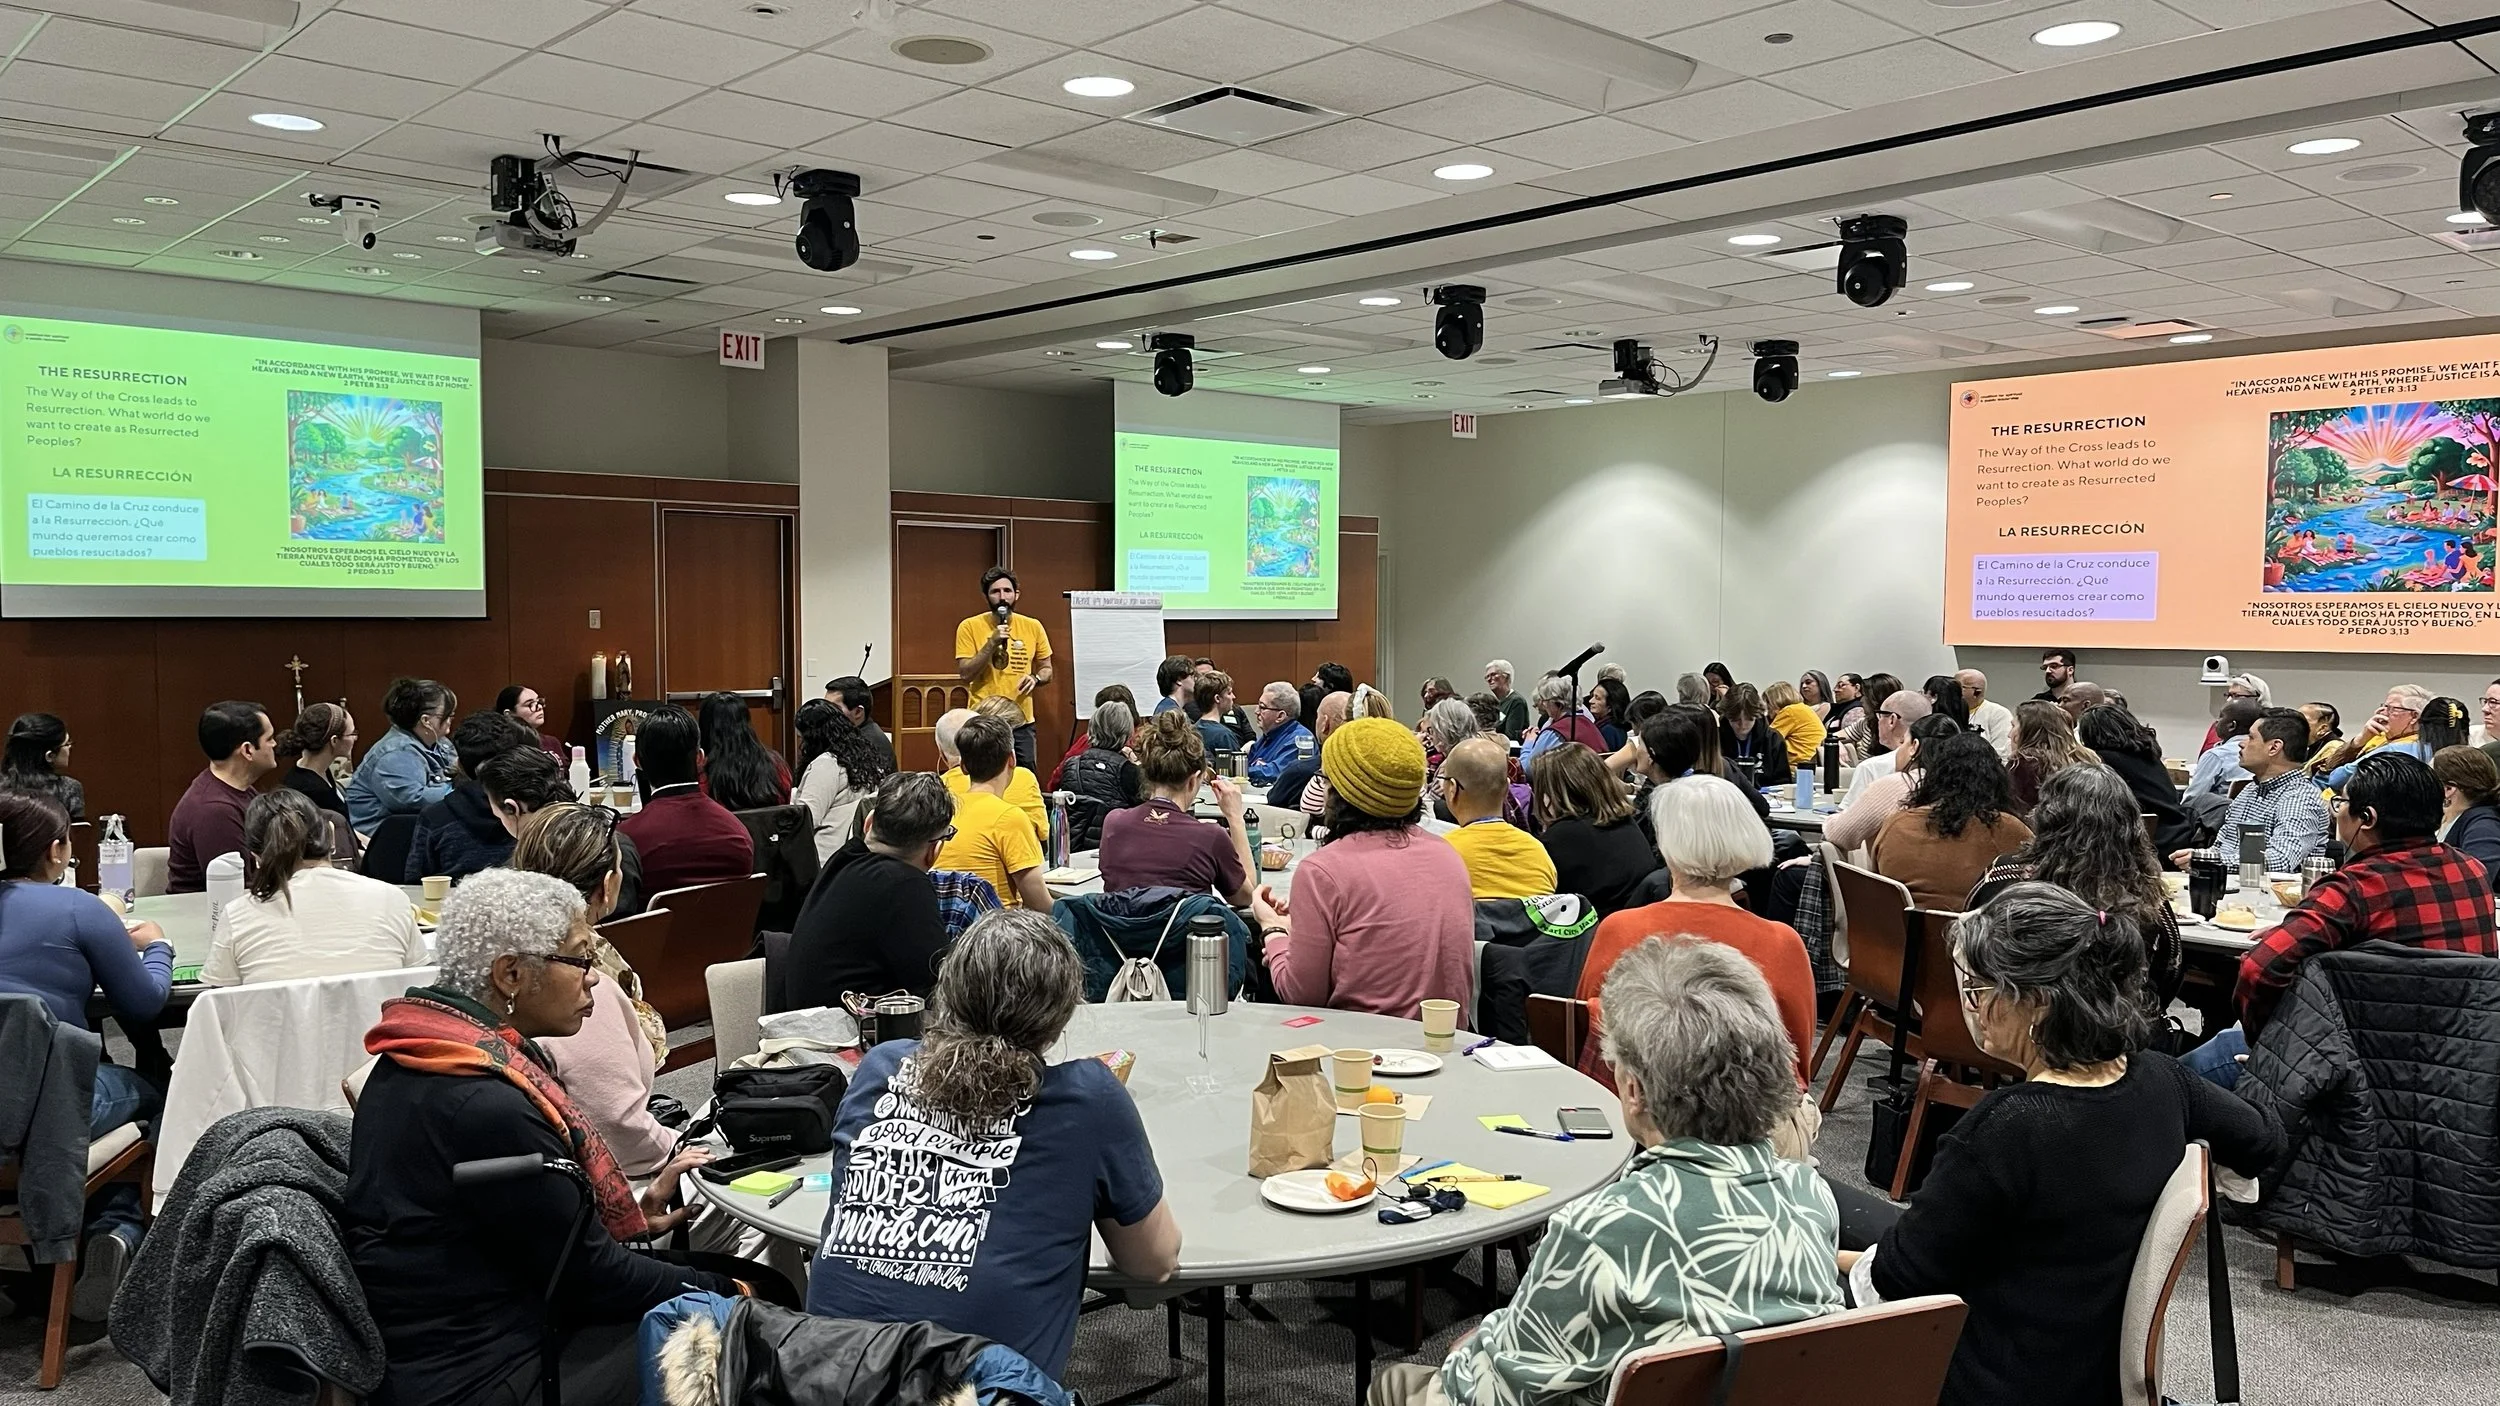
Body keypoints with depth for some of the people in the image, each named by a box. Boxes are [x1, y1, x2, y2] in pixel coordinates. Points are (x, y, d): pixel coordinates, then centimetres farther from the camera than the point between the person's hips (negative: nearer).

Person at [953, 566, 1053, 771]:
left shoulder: (1033, 627, 4)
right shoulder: (970, 627, -3)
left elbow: (1046, 670, 14)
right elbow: (965, 674, -8)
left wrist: (1035, 678, -9)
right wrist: (992, 643, -17)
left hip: (1022, 721, 2)